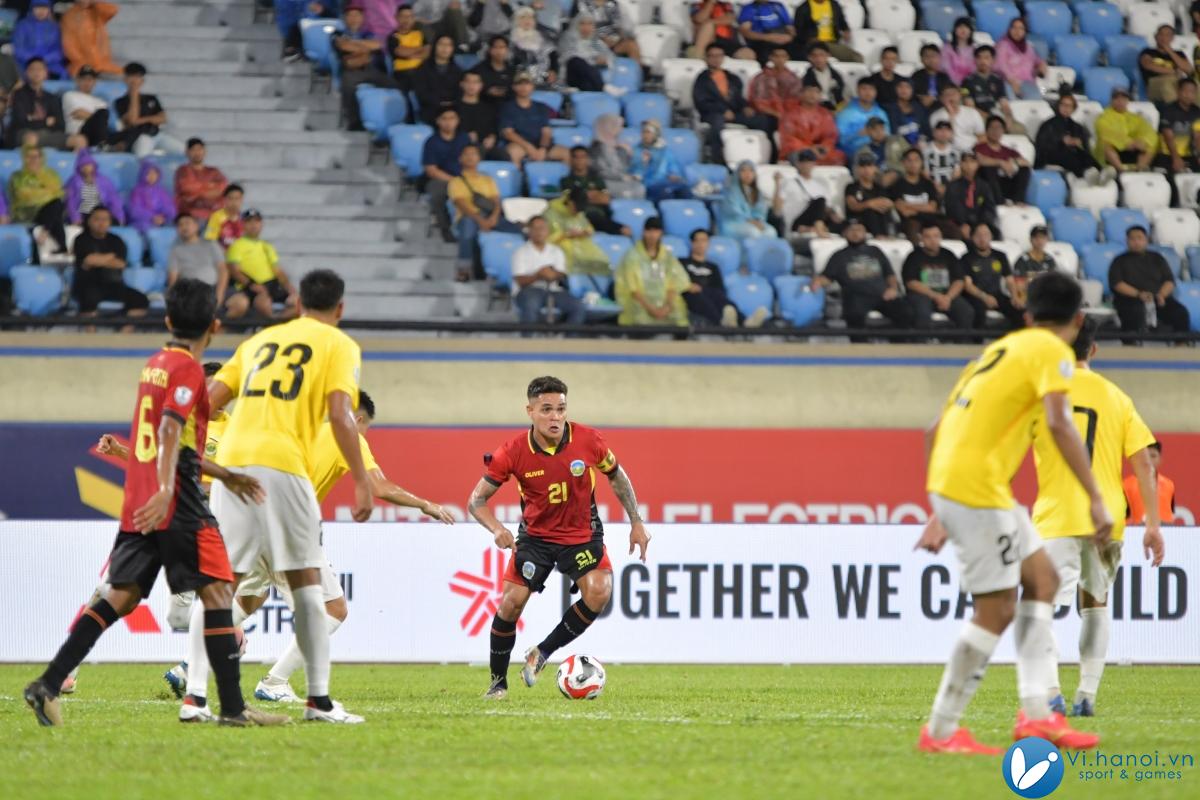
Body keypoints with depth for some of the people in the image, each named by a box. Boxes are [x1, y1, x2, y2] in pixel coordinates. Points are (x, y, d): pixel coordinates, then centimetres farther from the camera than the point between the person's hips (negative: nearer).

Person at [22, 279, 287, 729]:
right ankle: (232, 707, -5)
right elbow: (170, 430, -23)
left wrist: (224, 475, 33)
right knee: (217, 591, -3)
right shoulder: (187, 368, -8)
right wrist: (165, 490, -35)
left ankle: (48, 686, -3)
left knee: (121, 597, 6)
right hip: (178, 505, -8)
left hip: (138, 503, 8)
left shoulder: (155, 365, 18)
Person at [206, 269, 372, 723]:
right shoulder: (339, 346, 9)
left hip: (231, 463, 4)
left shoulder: (260, 340, 24)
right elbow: (340, 415, -6)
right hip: (283, 465, -4)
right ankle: (318, 699, 2)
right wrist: (362, 481, -6)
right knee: (306, 584, 4)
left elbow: (208, 402, 19)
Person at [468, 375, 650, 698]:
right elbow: (477, 499, -10)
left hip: (582, 534, 0)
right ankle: (498, 682, 9)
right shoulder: (513, 452, -18)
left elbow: (616, 476, 4)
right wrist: (497, 529, -29)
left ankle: (542, 653, -5)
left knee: (599, 591, -24)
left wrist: (636, 522, 2)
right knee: (512, 601, -13)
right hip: (535, 535, 0)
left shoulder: (588, 441, -16)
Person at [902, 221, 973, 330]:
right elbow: (911, 283, -5)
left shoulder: (948, 256, 16)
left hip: (947, 295, 3)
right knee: (922, 313, -38)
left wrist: (948, 297, -12)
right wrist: (936, 296, -15)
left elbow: (959, 281, 9)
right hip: (922, 294, -3)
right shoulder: (915, 257, 6)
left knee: (967, 312, -24)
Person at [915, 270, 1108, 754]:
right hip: (977, 486, -9)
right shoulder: (1051, 351, -3)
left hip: (947, 481, 9)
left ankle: (1036, 712, 7)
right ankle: (941, 732, 0)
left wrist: (941, 513, 27)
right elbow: (1059, 424, -21)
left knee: (1042, 578, 13)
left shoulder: (999, 349, 22)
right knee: (997, 609, -5)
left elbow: (935, 432, 23)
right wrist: (1096, 499, -23)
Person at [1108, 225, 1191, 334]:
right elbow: (1116, 284, 0)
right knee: (1135, 314, -39)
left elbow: (1169, 281, 13)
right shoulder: (1120, 261, 14)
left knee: (1181, 313, -26)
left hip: (1158, 299, 3)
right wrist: (1138, 294, -16)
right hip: (1131, 300, -3)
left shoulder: (1156, 258, 21)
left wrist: (1161, 295, -10)